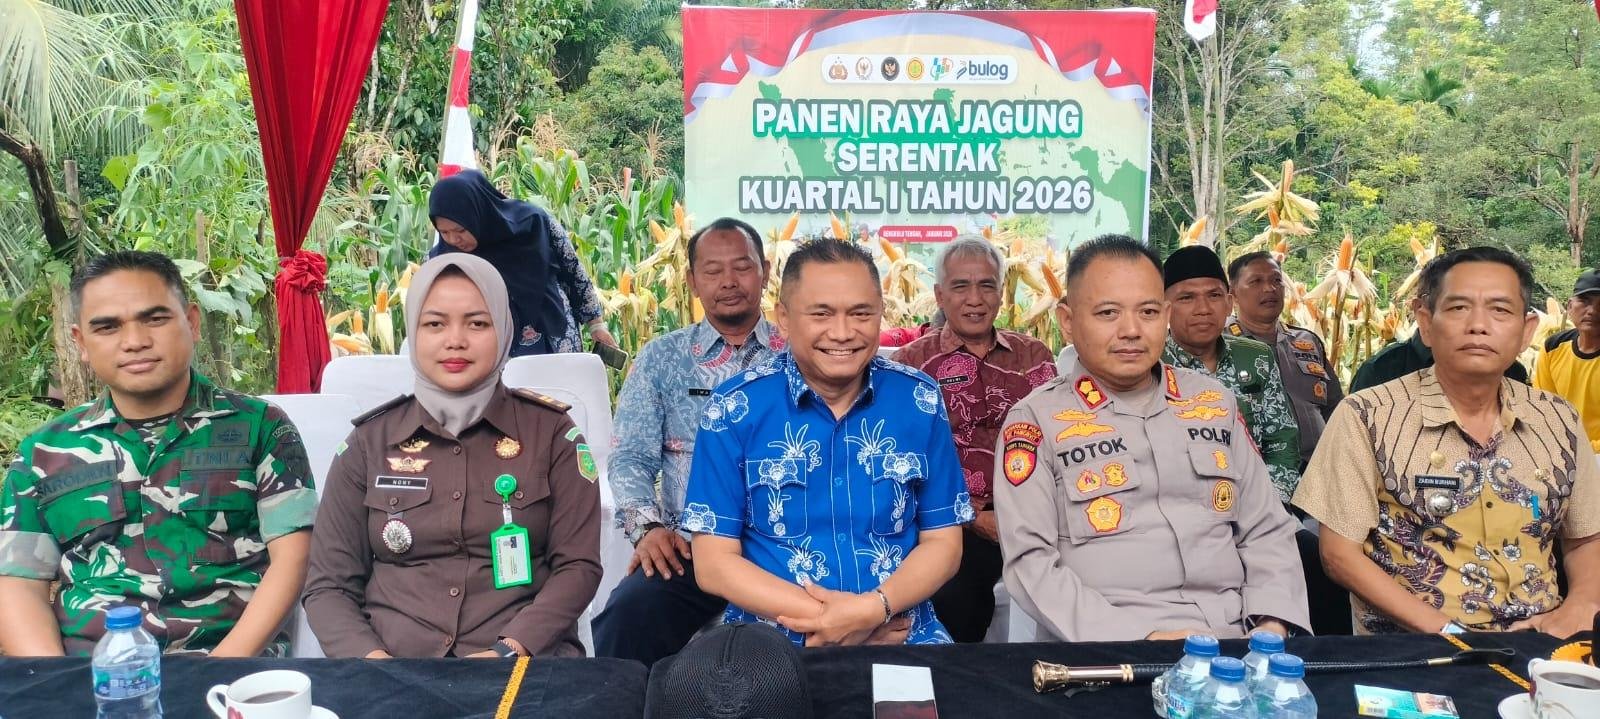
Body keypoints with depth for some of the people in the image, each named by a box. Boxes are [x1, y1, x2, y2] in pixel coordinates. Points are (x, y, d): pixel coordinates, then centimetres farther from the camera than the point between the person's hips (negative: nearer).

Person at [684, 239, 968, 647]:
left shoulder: (919, 401, 3)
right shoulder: (734, 409, -3)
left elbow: (942, 543, 5)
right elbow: (714, 563, -4)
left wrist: (874, 609, -13)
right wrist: (825, 619, -15)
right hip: (771, 640, 0)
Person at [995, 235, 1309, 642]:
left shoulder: (1215, 402, 15)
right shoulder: (1036, 420, 0)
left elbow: (1266, 531, 16)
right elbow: (1031, 562, -8)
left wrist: (1273, 626, -2)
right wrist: (1139, 638, -18)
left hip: (1236, 644, 4)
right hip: (1107, 656, -3)